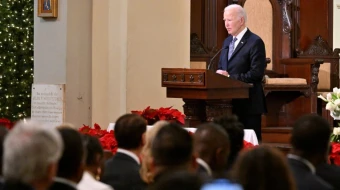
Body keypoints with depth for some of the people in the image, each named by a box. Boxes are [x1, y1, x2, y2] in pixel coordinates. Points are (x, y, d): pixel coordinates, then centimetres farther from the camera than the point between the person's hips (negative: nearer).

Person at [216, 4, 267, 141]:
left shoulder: (255, 42, -11)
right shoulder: (227, 41, 15)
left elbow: (257, 73, -18)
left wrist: (230, 77, -20)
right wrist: (220, 73, -4)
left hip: (248, 102, -8)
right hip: (230, 101, 8)